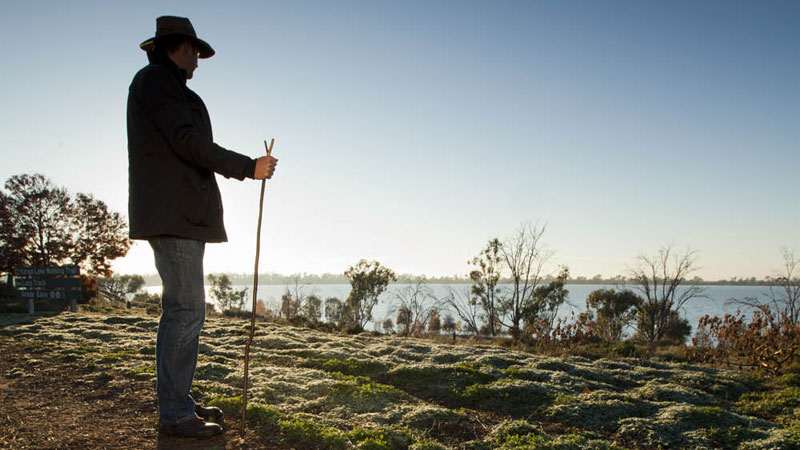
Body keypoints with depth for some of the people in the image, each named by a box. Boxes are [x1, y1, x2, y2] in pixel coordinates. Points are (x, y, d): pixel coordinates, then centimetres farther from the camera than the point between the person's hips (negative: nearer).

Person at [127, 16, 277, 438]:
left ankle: (176, 402, 18)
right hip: (173, 215, -11)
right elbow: (189, 142, -16)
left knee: (181, 309, 11)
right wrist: (248, 167, -11)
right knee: (185, 309, -11)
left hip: (180, 215, 11)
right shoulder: (157, 79, -5)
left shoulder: (160, 83, 26)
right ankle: (175, 414, -6)